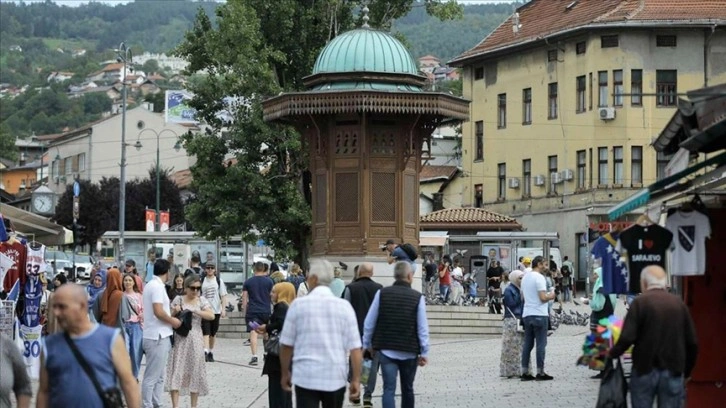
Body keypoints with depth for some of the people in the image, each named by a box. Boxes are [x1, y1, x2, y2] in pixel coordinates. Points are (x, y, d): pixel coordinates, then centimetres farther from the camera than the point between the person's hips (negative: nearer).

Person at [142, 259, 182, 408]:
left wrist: (170, 318, 14)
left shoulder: (151, 284, 15)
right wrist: (173, 321, -10)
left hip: (157, 335, 10)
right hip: (157, 337, -10)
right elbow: (158, 312, -23)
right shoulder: (157, 286, -16)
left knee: (159, 376, 15)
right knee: (152, 377, -5)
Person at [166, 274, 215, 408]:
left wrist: (194, 311, -18)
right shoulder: (178, 300, 2)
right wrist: (174, 312, -14)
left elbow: (211, 316, -10)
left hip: (195, 341, 1)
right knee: (176, 371, -6)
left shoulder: (202, 300, 4)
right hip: (179, 340, -1)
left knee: (195, 371, 6)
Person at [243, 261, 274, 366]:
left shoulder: (248, 282, 3)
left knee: (253, 333, -8)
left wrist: (245, 312, 11)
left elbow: (244, 299, 4)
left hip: (252, 311, -1)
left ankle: (254, 356, -20)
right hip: (266, 311, 1)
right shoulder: (269, 281, 3)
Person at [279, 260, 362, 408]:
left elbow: (286, 344, 3)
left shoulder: (298, 304, -3)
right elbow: (355, 347, -4)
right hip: (336, 379, 2)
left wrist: (285, 373, 16)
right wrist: (356, 379, 1)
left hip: (305, 378, -2)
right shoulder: (344, 306, -1)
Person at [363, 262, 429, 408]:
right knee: (407, 389, 16)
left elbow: (369, 322, -1)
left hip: (386, 350, 0)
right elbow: (422, 328, -6)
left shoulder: (382, 293, -3)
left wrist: (367, 344, 12)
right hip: (409, 351, 0)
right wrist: (424, 352, 1)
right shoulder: (417, 297, -6)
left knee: (389, 388, -3)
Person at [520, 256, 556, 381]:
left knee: (527, 344, 10)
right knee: (541, 344, -3)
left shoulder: (525, 277, 14)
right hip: (539, 314, -8)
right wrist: (551, 296, 1)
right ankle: (540, 372, -2)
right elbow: (543, 298, -19)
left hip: (527, 314, 8)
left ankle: (525, 372, 9)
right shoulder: (539, 277, -12)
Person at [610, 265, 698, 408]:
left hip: (645, 370, -2)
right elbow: (692, 342, 4)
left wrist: (613, 353, 2)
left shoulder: (640, 302, -6)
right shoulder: (679, 303, 5)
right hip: (673, 371, 2)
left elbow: (627, 337, -16)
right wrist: (686, 372, 16)